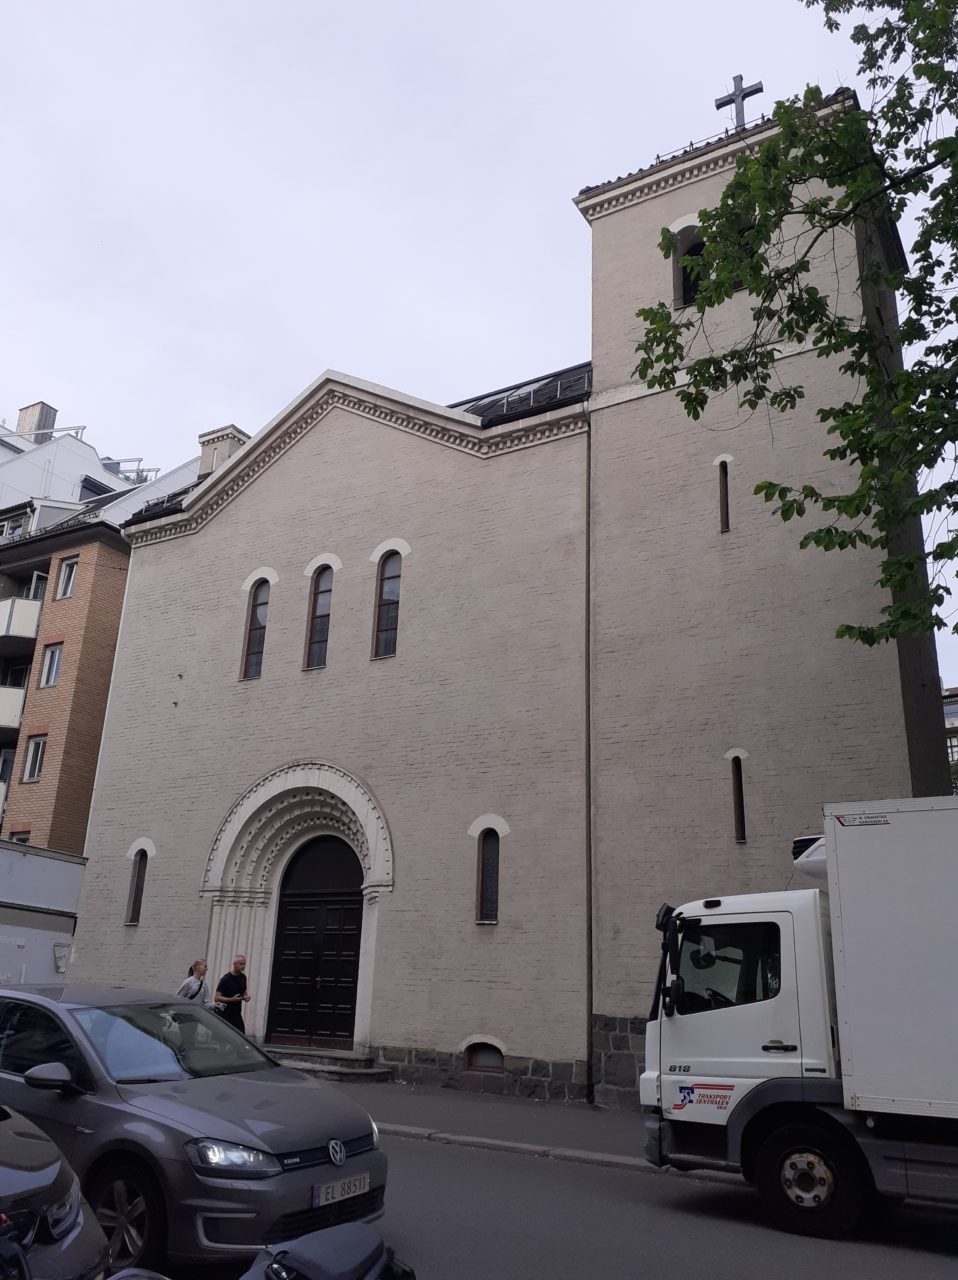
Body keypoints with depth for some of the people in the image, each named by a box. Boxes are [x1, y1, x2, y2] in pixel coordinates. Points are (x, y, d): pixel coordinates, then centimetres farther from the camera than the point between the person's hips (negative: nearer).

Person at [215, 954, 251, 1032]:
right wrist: (232, 999, -28)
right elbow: (217, 998, -16)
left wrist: (247, 996, 0)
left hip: (237, 1014, 6)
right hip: (225, 1015, -6)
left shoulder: (243, 977, 8)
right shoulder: (226, 979, -13)